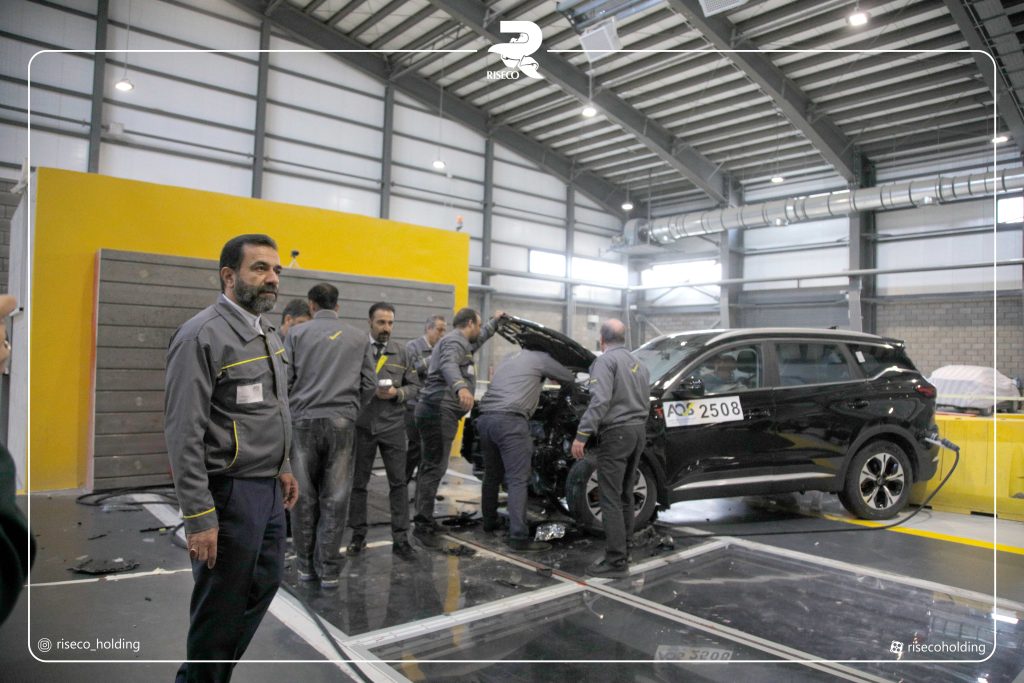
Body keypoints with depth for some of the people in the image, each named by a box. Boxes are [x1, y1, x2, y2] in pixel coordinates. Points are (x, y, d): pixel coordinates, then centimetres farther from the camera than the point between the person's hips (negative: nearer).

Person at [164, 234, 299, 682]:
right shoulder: (202, 336, -18)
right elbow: (183, 433, -20)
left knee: (264, 585, 21)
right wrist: (198, 516, -21)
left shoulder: (267, 332, 10)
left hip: (267, 489, 9)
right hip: (229, 493, -9)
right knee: (221, 607, 8)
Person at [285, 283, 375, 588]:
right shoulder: (358, 337, 6)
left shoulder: (297, 334, 2)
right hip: (343, 421, 0)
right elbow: (368, 384, 6)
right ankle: (328, 569, 11)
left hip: (304, 420, 0)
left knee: (305, 496, 11)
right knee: (335, 498, 6)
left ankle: (306, 564, 21)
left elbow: (284, 380, -2)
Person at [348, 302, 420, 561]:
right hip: (362, 424, -1)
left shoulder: (401, 352, 7)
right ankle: (358, 534, 25)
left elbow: (414, 385, 9)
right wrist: (368, 391, -14)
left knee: (399, 481, 2)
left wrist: (397, 393, -9)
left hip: (393, 425, 2)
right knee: (358, 482, 10)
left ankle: (400, 538, 10)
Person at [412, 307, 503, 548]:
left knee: (430, 466, 13)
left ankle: (424, 518, 20)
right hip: (440, 410, -11)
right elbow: (448, 365, -31)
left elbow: (479, 339, 48)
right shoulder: (454, 341, -8)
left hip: (436, 411, 11)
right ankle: (423, 524, -11)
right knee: (435, 467, -12)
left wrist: (494, 322, 56)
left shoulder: (461, 342, 25)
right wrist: (461, 387, -50)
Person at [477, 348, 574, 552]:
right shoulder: (539, 358, 9)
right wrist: (552, 376, 41)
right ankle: (519, 536, -10)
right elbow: (568, 377, 18)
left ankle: (489, 521, 34)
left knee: (492, 475, 21)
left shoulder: (509, 359, 28)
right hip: (510, 420, -8)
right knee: (517, 480, -8)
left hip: (485, 418, 8)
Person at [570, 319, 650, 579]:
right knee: (625, 495, 16)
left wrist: (581, 435, -23)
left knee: (610, 498, -6)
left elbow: (600, 401, -21)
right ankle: (623, 547, 22)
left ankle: (616, 561, -5)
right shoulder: (639, 364, 18)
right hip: (638, 430, 9)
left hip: (616, 432, -9)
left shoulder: (606, 361, -9)